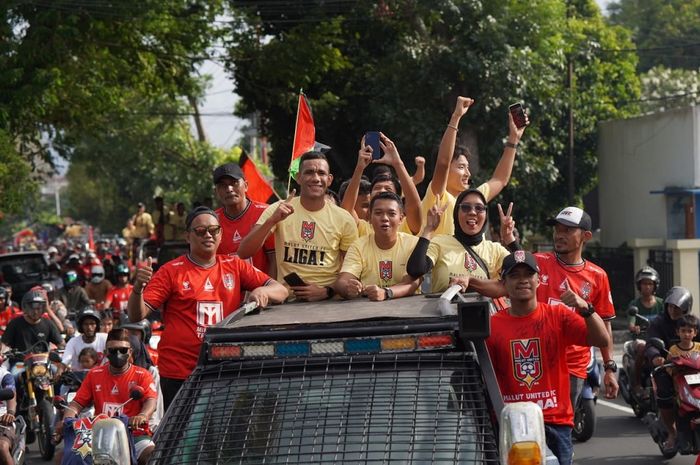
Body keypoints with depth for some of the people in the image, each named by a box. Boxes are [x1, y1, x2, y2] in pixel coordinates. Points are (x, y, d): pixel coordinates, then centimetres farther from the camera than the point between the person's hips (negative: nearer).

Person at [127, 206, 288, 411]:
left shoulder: (235, 267, 11)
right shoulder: (172, 271, 2)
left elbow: (281, 290, 9)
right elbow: (136, 315, -3)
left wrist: (262, 291, -14)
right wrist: (138, 288, -23)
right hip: (178, 374, -3)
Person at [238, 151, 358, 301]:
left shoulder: (344, 220, 3)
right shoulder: (278, 210, 2)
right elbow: (243, 253, -6)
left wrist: (327, 291, -9)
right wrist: (272, 221, -19)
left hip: (330, 301, -1)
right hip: (286, 299, 1)